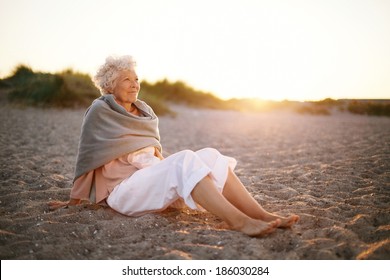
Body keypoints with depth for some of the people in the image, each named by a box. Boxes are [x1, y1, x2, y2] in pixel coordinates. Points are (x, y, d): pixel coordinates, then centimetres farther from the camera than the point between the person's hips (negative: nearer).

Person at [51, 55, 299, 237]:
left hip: (154, 180, 6)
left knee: (209, 156, -18)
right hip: (123, 190, -6)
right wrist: (76, 198, 8)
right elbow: (88, 154, 2)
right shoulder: (99, 111, -2)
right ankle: (237, 220, -44)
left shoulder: (145, 112, 15)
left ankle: (261, 215, -28)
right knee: (185, 160, -32)